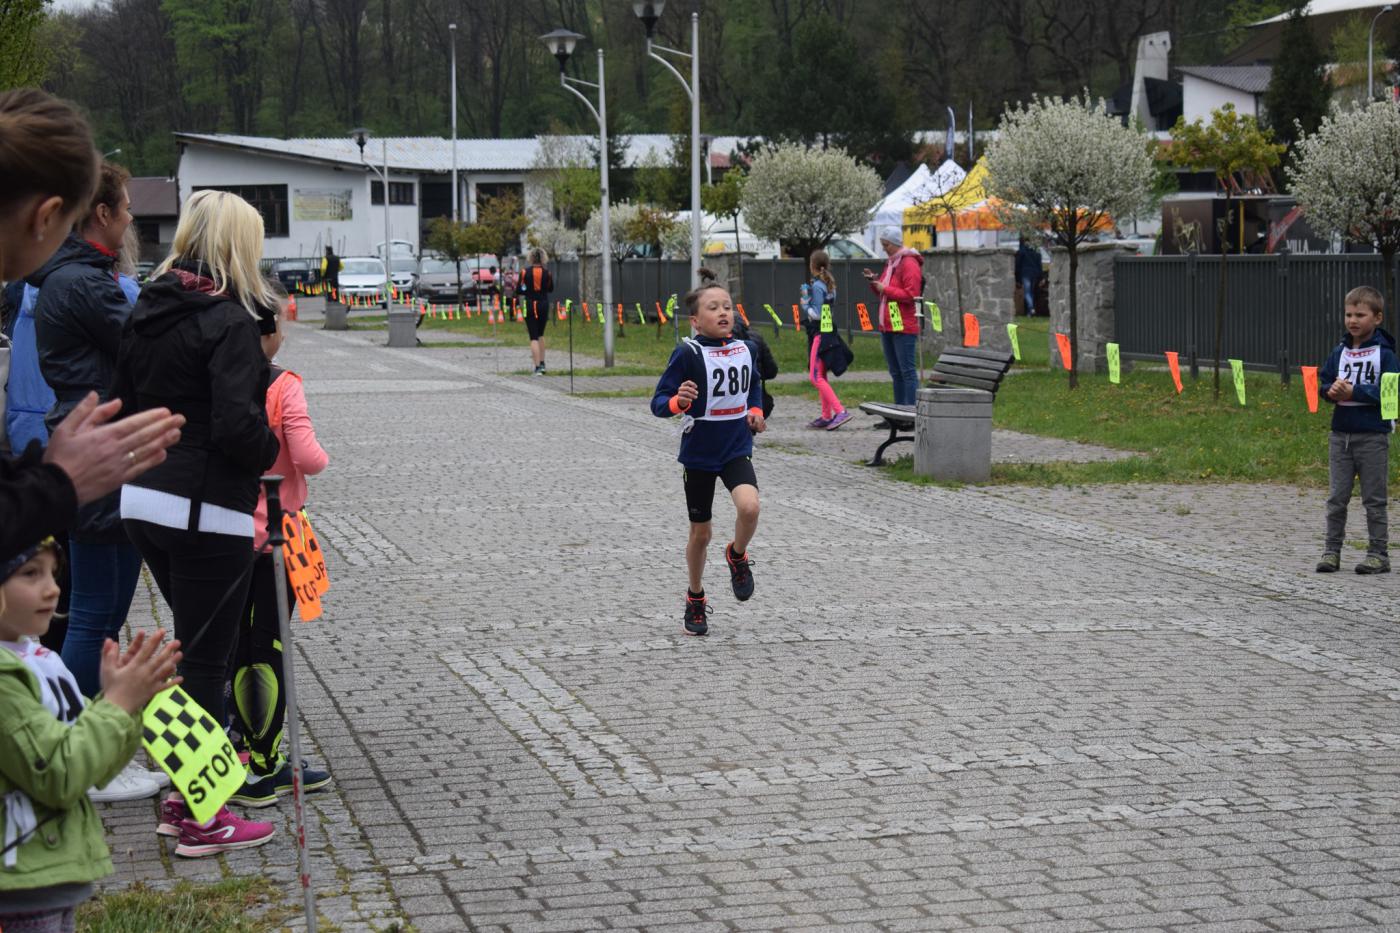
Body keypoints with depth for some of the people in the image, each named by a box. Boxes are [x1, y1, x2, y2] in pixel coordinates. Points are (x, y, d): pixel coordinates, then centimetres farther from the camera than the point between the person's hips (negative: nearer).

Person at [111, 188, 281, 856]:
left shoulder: (148, 311, 9)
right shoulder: (229, 319, -15)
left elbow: (122, 401, 12)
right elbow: (237, 425, -23)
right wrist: (271, 450, -4)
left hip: (143, 502, 8)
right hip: (206, 511, -8)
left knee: (192, 646, 22)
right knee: (206, 659, 1)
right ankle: (200, 820, 9)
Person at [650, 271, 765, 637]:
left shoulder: (746, 349, -1)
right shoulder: (688, 354, -15)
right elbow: (658, 403, -14)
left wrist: (755, 411, 2)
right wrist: (678, 402, -35)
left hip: (737, 449, 2)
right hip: (698, 453, -2)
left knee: (749, 506, -26)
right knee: (700, 532, 9)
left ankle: (737, 555, 7)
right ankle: (695, 600, 32)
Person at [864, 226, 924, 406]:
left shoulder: (909, 264, -10)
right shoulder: (890, 263, 17)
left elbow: (911, 295, -18)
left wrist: (885, 289, -15)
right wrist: (874, 282, 7)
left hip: (903, 328, -9)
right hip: (887, 326, 9)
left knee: (907, 371, -8)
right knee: (895, 372, 12)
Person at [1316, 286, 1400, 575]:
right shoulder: (1340, 352, 9)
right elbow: (1324, 382, 11)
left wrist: (1354, 392, -19)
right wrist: (1332, 391, -11)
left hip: (1373, 435, -5)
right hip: (1341, 434, 5)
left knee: (1374, 499, 4)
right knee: (1337, 497, 6)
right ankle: (1331, 551, 12)